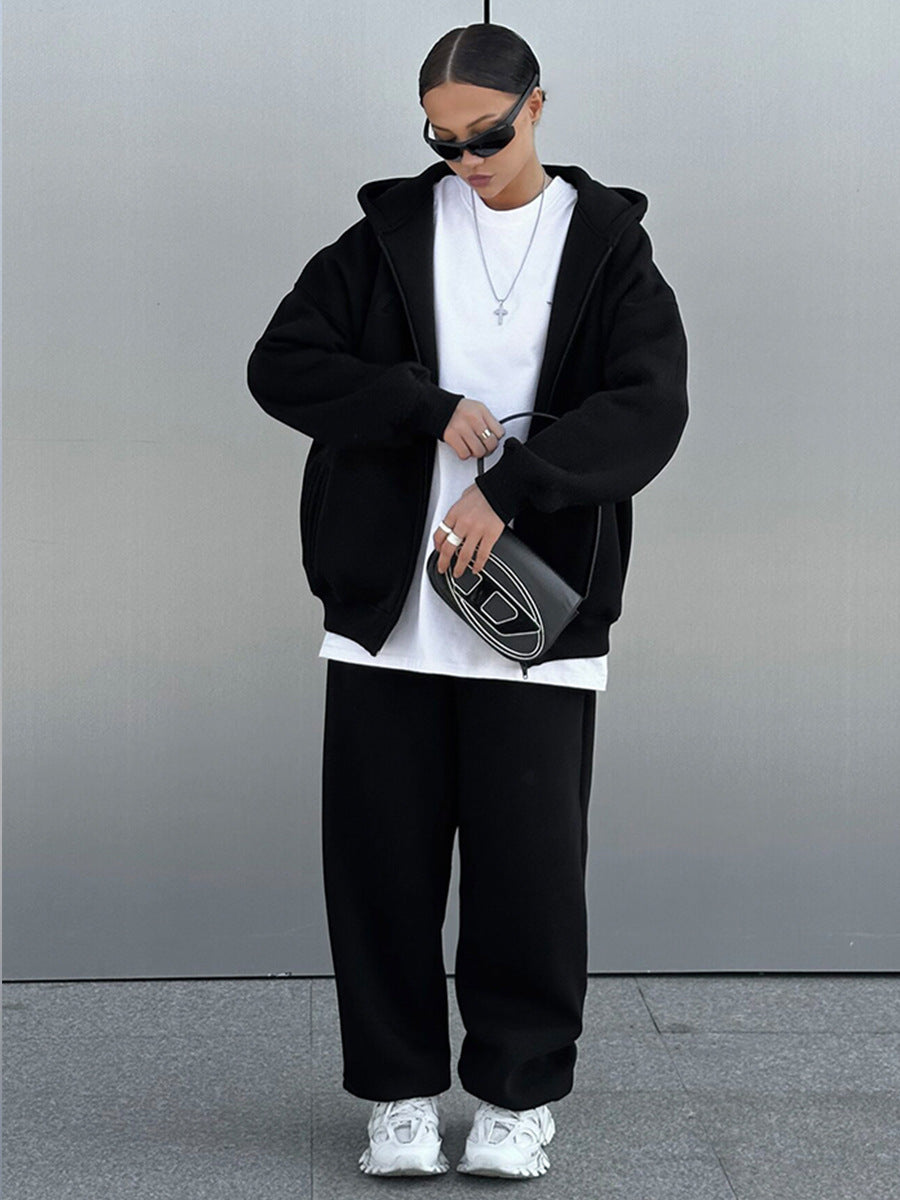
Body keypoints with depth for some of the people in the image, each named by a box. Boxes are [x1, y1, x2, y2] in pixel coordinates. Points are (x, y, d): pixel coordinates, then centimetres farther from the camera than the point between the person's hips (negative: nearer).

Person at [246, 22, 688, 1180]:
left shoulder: (606, 246, 3)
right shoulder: (389, 234, 6)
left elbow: (650, 408, -10)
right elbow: (280, 365, -2)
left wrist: (508, 486, -22)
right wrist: (432, 411, -14)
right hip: (387, 606, 2)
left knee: (530, 857, 2)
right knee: (381, 855, 5)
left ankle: (519, 1092, 20)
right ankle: (401, 1088, 21)